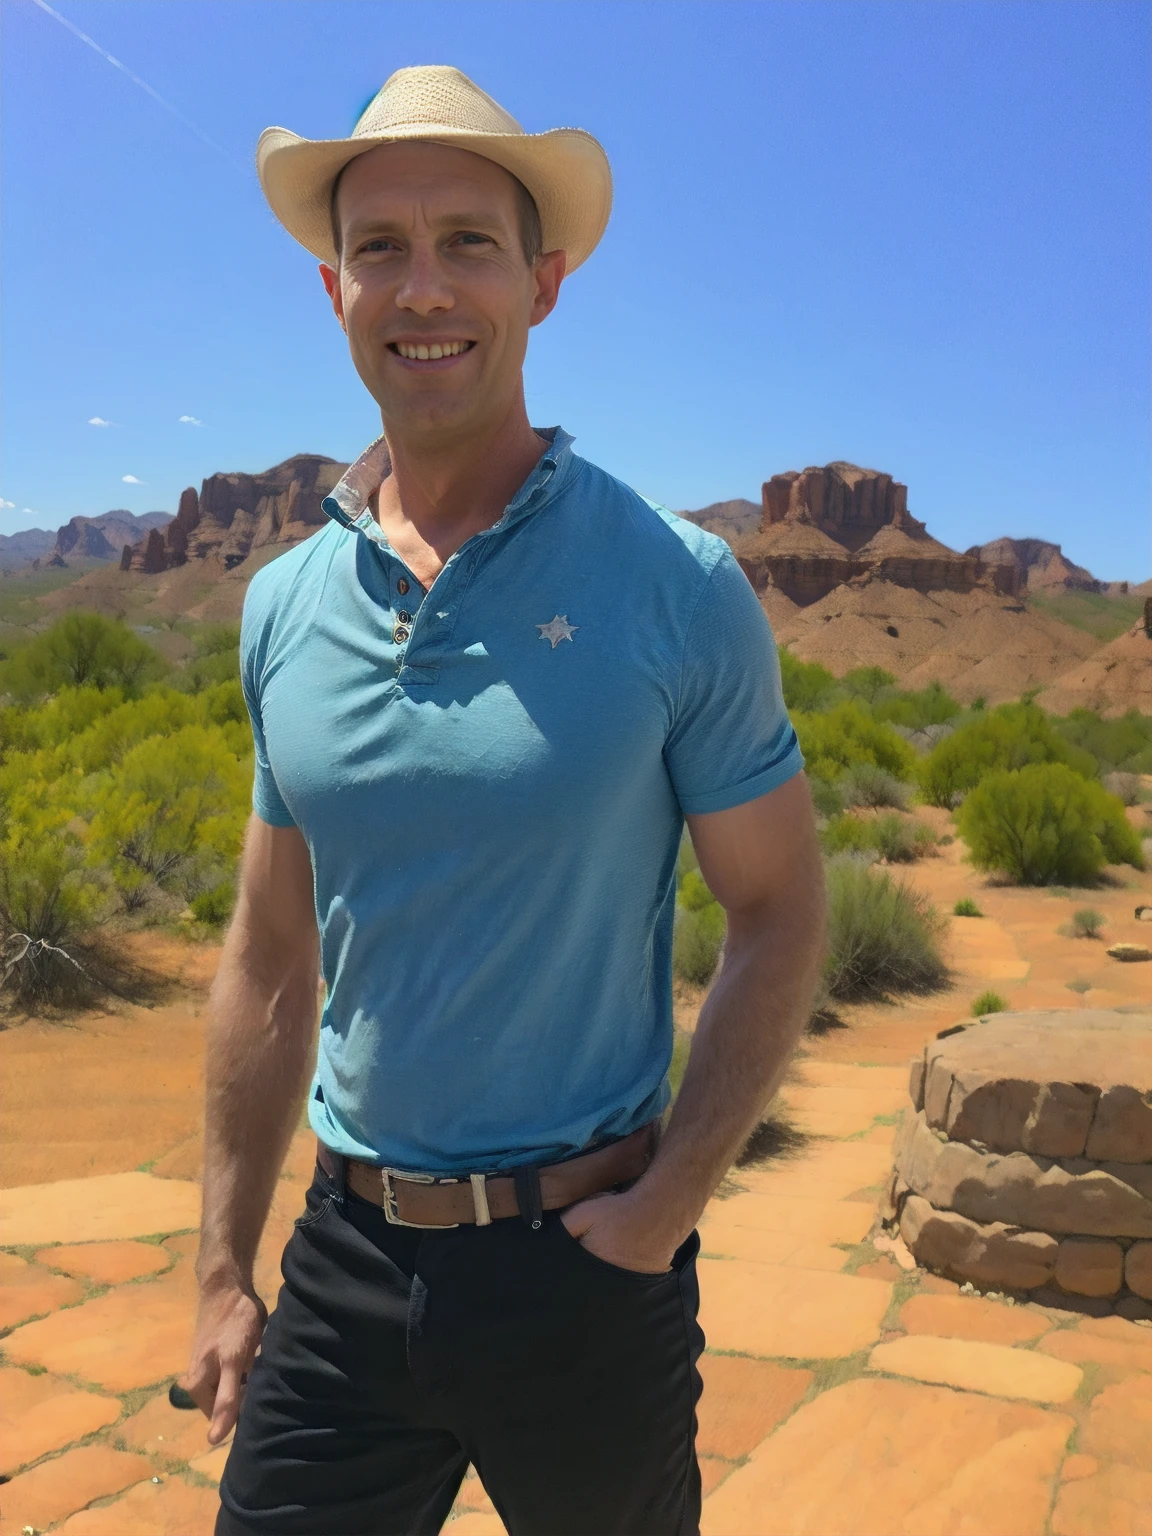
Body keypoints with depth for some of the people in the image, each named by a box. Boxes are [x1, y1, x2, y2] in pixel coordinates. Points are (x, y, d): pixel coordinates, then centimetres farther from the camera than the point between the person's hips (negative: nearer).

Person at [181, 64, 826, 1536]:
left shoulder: (678, 587, -11)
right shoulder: (282, 606, 0)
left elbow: (777, 915, -4)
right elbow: (272, 955, 7)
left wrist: (663, 1207, -12)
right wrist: (223, 1271, 7)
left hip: (581, 1257, -2)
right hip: (347, 1259, 3)